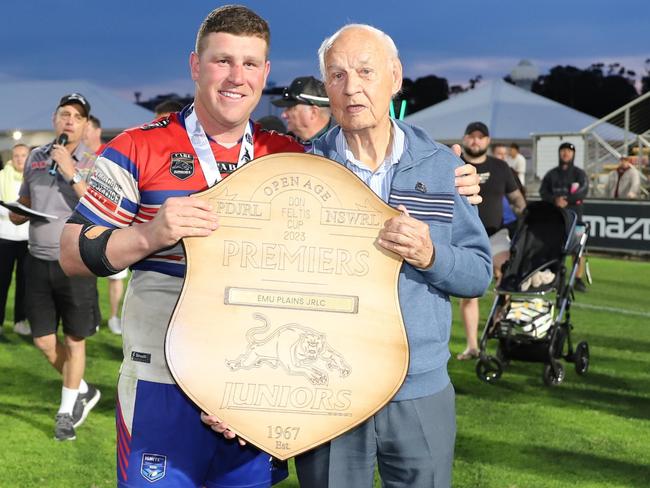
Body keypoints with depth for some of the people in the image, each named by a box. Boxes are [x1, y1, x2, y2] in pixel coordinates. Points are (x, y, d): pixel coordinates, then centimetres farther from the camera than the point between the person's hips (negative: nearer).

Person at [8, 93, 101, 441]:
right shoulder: (36, 157, 8)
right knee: (44, 340, 8)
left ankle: (67, 410, 22)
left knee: (74, 341, 5)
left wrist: (71, 173, -22)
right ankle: (84, 392, 31)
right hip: (39, 261, 4)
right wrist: (17, 211, -4)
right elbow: (22, 207, 20)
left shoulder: (95, 162, -6)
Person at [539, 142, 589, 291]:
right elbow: (543, 192, 4)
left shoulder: (579, 174, 9)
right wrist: (555, 200, -14)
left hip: (573, 213, -2)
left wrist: (566, 199, -15)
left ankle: (578, 279, -5)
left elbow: (582, 193, -5)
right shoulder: (551, 174, 15)